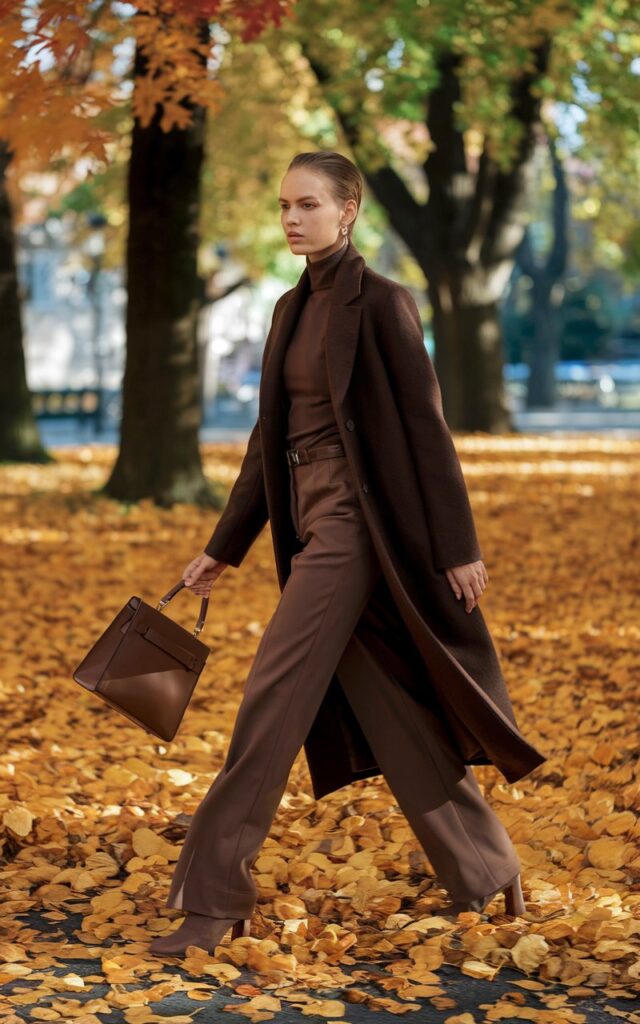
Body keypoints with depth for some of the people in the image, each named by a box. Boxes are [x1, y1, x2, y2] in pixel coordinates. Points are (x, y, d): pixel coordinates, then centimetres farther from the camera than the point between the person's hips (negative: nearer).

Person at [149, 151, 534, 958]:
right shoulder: (292, 308, 14)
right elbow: (270, 436, 17)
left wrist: (459, 547, -13)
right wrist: (223, 548, 17)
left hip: (354, 519, -8)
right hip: (312, 518, 9)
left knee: (273, 702, -8)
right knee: (389, 708, 12)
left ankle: (216, 899, -1)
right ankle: (484, 866, 24)